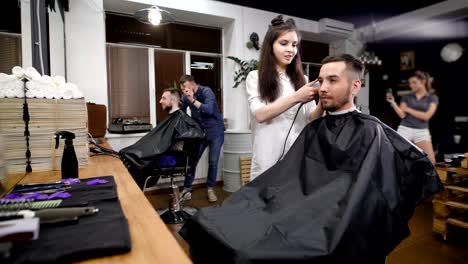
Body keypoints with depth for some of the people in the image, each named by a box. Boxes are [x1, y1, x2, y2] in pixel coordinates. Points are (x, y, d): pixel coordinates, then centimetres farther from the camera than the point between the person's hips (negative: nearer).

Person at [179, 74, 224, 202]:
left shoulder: (206, 91, -15)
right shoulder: (186, 97, 0)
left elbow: (209, 110, -28)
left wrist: (193, 100, -31)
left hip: (215, 131, -4)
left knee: (213, 162, 1)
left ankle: (210, 189, 17)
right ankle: (187, 188, 11)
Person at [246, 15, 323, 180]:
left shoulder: (302, 79, 10)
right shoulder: (255, 77, 0)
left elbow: (310, 120, 6)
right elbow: (260, 114, -13)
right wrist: (296, 98, -20)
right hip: (269, 156, -3)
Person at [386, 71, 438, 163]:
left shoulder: (432, 98, 5)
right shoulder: (406, 97, 7)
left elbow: (426, 116, -8)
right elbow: (402, 115, -4)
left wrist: (408, 109, -4)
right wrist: (393, 103, -16)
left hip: (422, 131, 0)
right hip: (405, 129, 0)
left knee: (431, 161, -5)